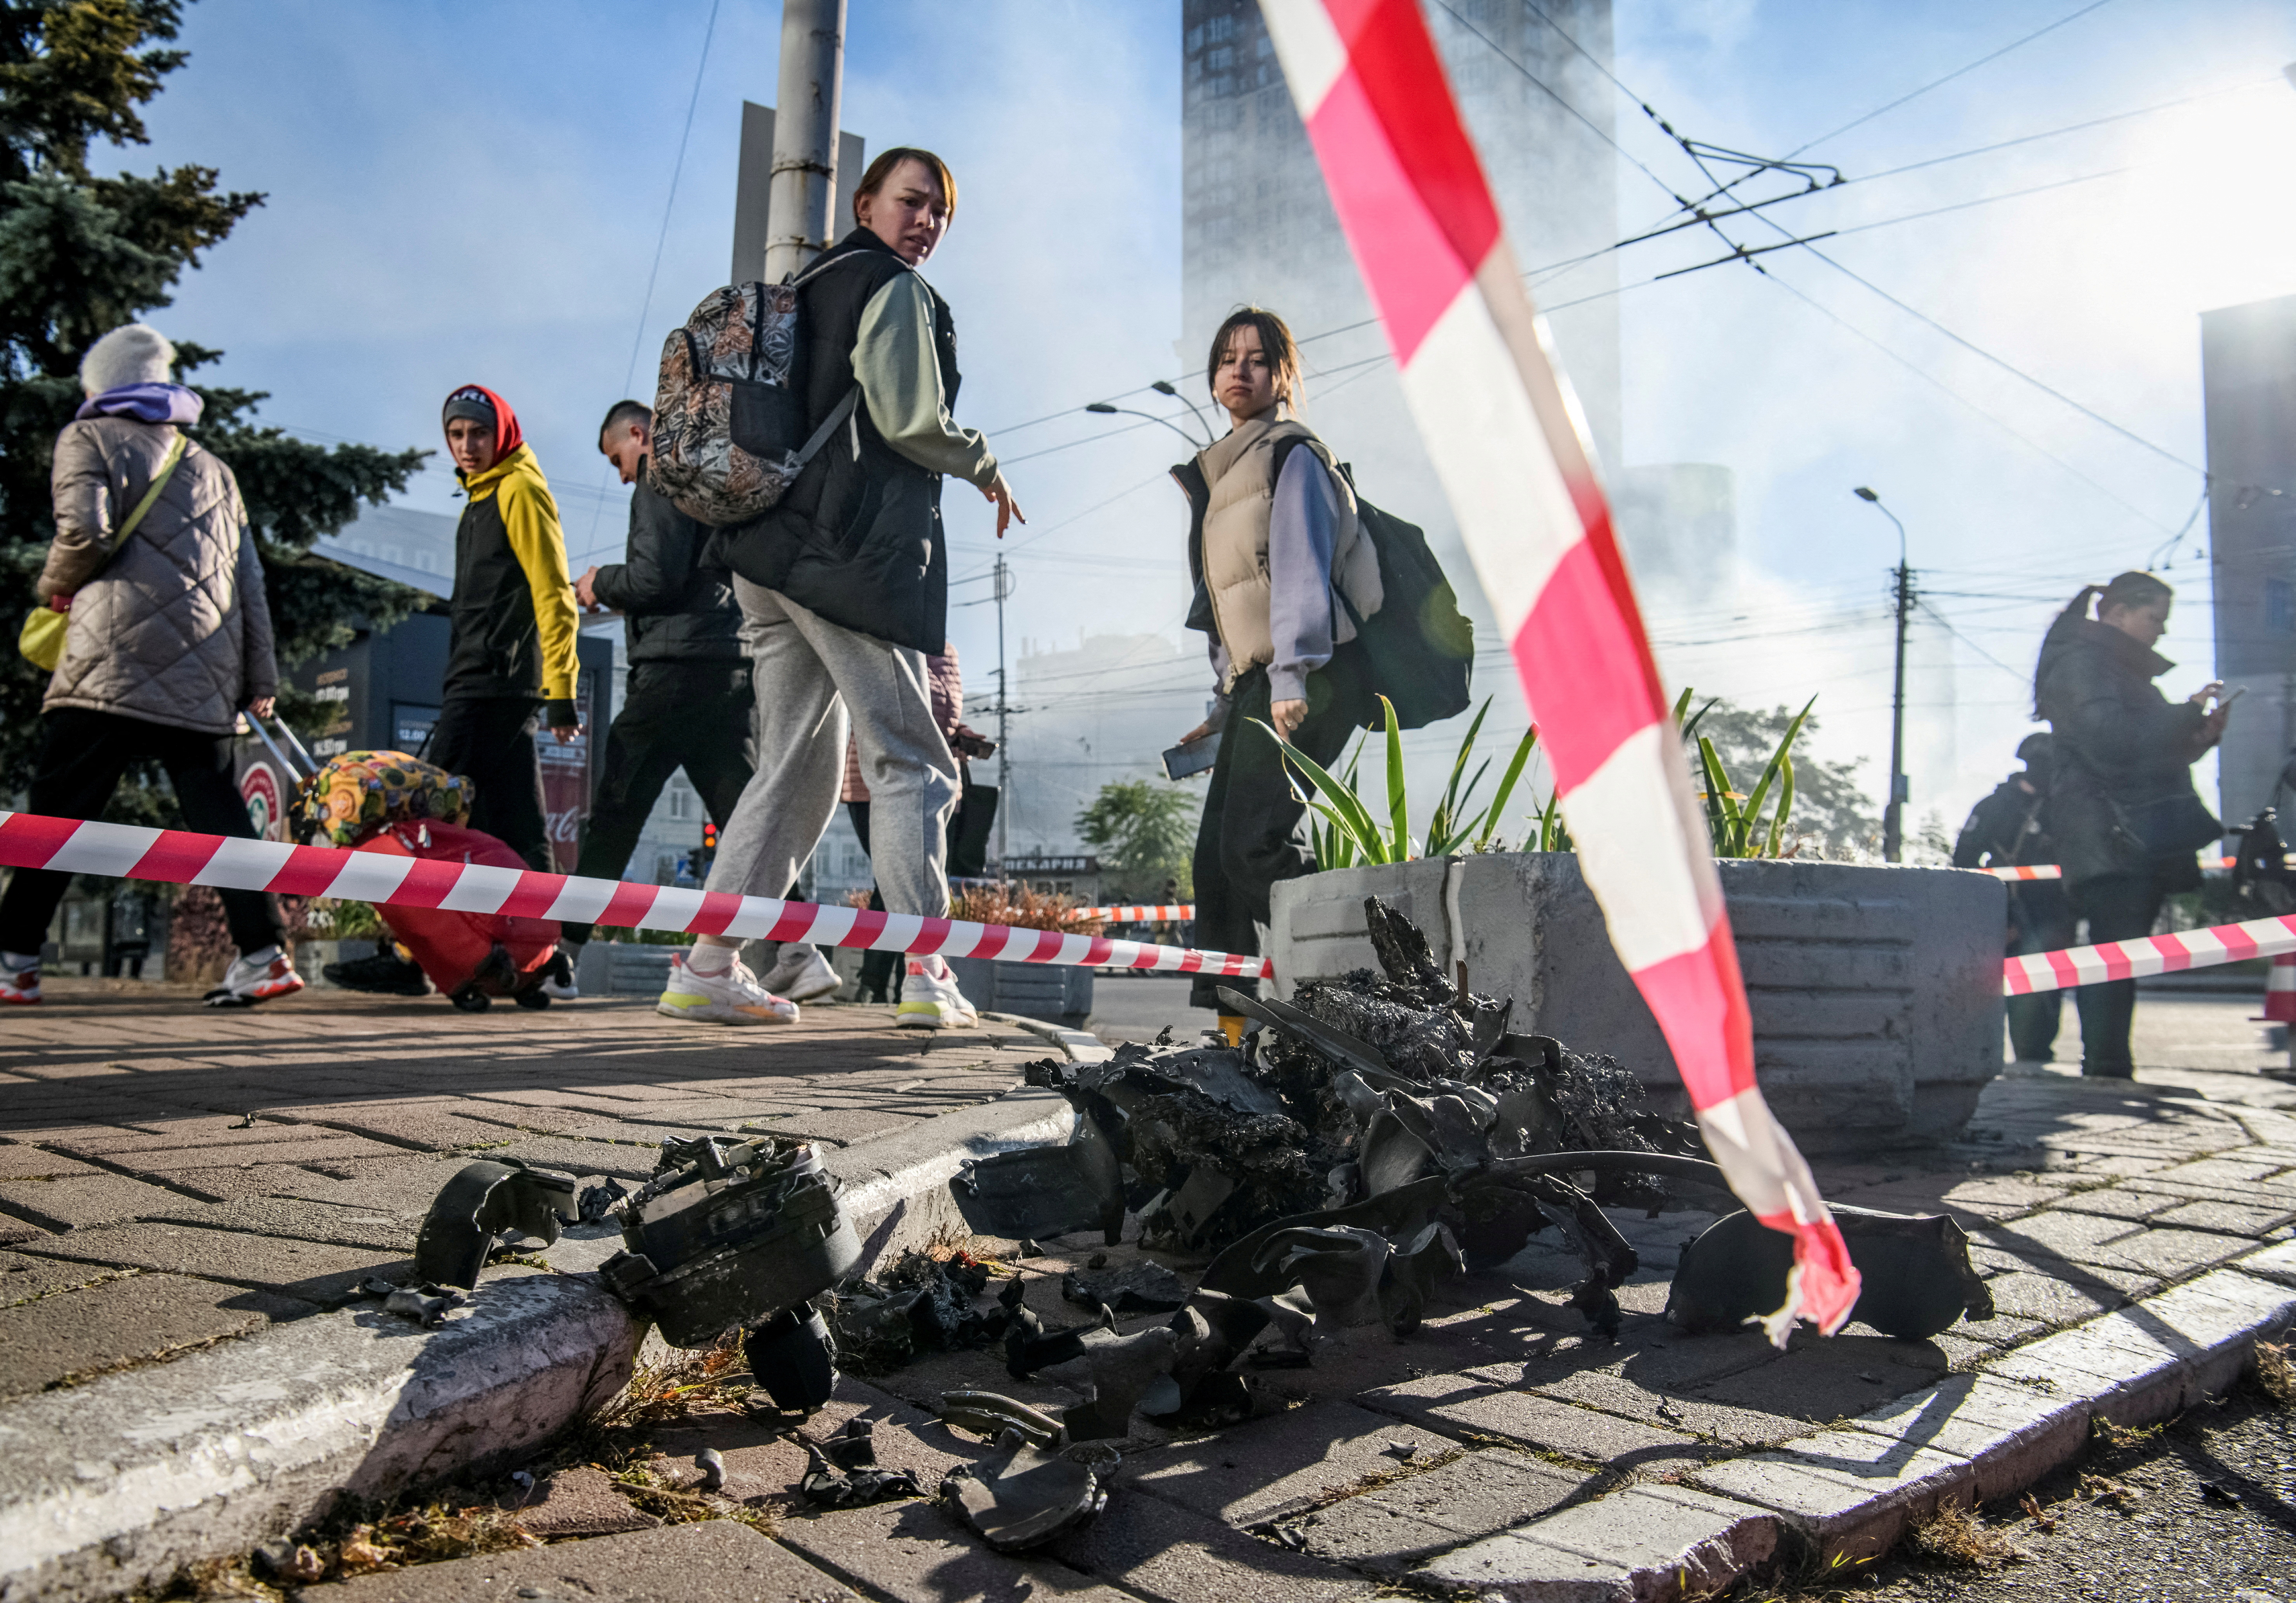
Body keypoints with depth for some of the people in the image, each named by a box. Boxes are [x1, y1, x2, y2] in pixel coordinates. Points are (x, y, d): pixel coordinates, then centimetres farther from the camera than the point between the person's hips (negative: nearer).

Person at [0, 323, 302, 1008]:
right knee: (217, 811, 3)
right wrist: (260, 679, 17)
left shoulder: (88, 437, 10)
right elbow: (249, 579, 19)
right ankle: (262, 954, -5)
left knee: (59, 808, 0)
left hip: (117, 656, -5)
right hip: (205, 672, 5)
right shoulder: (212, 468, 25)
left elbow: (85, 528, -9)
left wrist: (55, 587, 11)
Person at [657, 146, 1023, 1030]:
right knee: (911, 760, -5)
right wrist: (986, 467, 4)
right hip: (853, 554, -8)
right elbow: (910, 421, -12)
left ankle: (708, 965, 7)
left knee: (795, 767, 10)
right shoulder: (896, 290, -2)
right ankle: (926, 976, -7)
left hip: (773, 551, 8)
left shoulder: (806, 289, 24)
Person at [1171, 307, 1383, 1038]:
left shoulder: (1292, 455, 1)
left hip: (1307, 678, -9)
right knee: (1217, 855, 1)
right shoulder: (1218, 474, 25)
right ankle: (1237, 1022, 4)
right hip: (1257, 685, 9)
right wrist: (1227, 704, 22)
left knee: (1252, 843, -20)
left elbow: (1301, 567, -12)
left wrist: (1291, 673, -23)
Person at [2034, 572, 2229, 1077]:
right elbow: (2110, 741, -17)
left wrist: (2199, 736, 10)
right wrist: (2188, 712, -9)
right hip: (2110, 839, -10)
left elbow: (2155, 752, 28)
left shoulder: (2126, 669, 27)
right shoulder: (2082, 660, -4)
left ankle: (2107, 1073, 9)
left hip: (2140, 841, 10)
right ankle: (2107, 1072, -14)